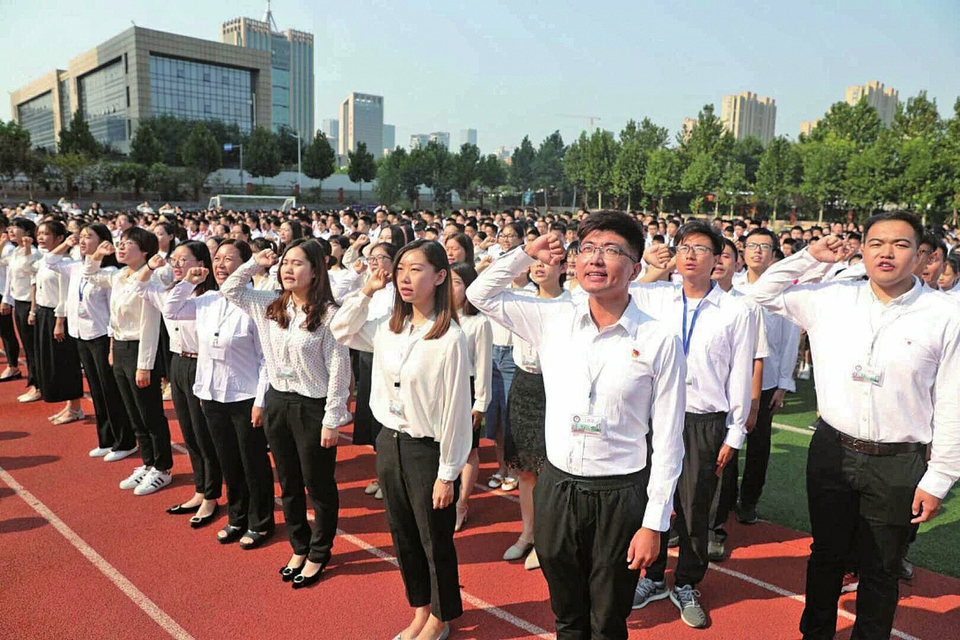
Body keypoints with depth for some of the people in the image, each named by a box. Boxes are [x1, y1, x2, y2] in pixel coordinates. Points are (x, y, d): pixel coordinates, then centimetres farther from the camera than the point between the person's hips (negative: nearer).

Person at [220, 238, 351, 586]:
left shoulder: (329, 314, -16)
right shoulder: (270, 306, 2)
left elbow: (339, 369, -15)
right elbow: (229, 290, 14)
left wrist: (332, 419, -15)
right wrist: (254, 263, 0)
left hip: (313, 407, -6)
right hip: (277, 402, 6)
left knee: (319, 485, 10)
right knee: (288, 483, 19)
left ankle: (318, 553, 30)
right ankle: (299, 547, 38)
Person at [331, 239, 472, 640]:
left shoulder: (449, 337, -19)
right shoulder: (389, 328, 1)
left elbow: (456, 411, -16)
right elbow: (342, 331, 16)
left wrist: (447, 473, -13)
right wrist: (367, 291, 3)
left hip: (427, 449, -6)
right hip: (389, 442, 7)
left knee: (435, 542, 12)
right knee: (403, 535, 20)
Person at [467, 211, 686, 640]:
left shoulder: (659, 341, -11)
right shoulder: (553, 320, -1)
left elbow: (667, 440, -7)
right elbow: (480, 295, 10)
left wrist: (654, 524, -7)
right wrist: (527, 253, 1)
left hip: (620, 495, -3)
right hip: (556, 487, 3)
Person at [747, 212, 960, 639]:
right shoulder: (832, 299, 0)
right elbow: (763, 294, 10)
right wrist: (811, 257, 0)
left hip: (899, 464, -2)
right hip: (832, 452, 2)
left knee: (881, 571, 15)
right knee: (826, 556, 18)